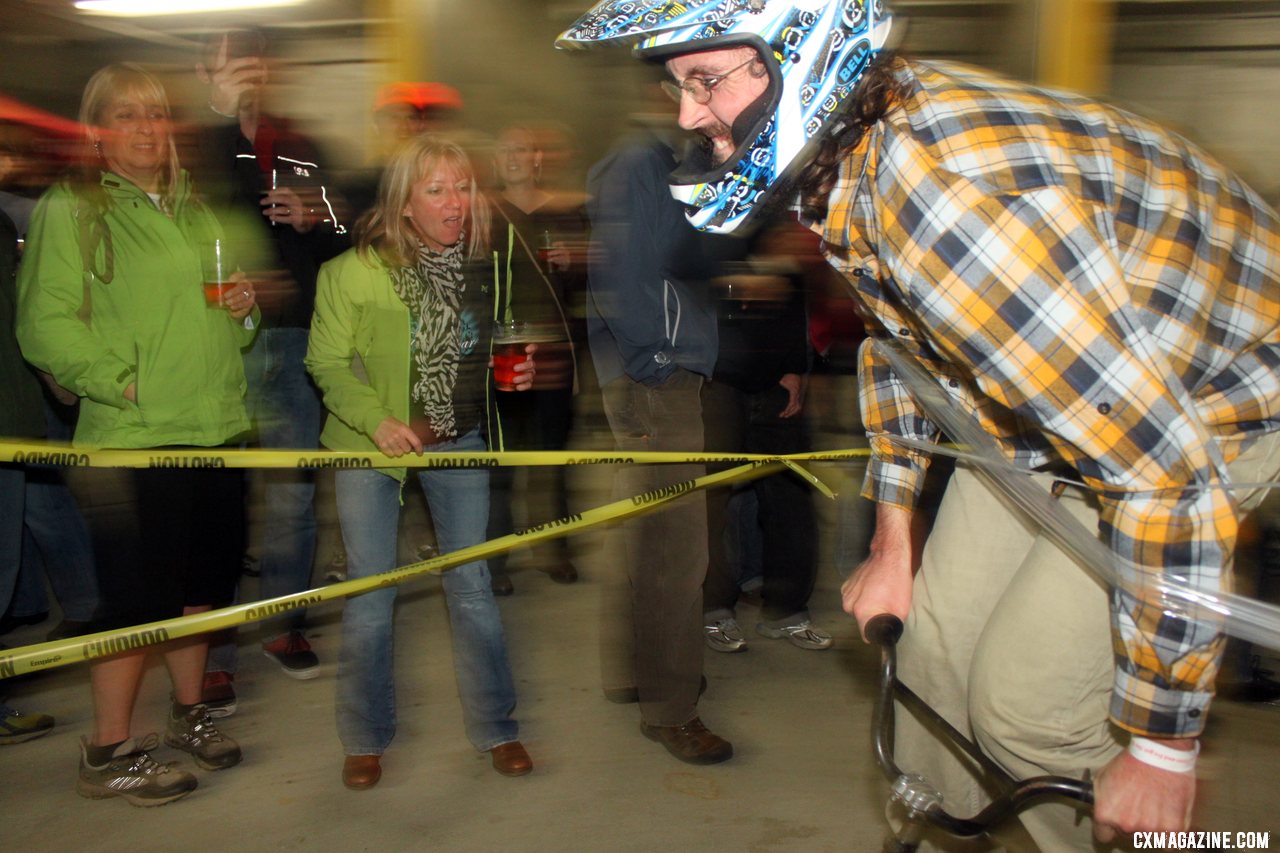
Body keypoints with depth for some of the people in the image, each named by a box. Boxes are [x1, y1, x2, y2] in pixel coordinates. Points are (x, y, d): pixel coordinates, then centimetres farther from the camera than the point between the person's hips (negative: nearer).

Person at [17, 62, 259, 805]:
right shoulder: (70, 210, -4)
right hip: (134, 437, -6)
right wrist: (121, 380, -17)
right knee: (139, 591, -1)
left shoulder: (195, 211, 17)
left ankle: (190, 714, 32)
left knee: (203, 577, 14)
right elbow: (46, 326, -12)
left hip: (217, 428, 7)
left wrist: (244, 311, 3)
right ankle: (109, 753, 14)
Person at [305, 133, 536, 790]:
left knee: (471, 584, 6)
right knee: (370, 594, 5)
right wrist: (376, 420, -22)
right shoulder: (353, 272, -12)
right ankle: (366, 738, 23)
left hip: (458, 441, 2)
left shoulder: (482, 265, -1)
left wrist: (516, 374, -7)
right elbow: (327, 363, -8)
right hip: (371, 444, -2)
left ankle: (495, 728, 21)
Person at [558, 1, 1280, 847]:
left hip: (1208, 404, -7)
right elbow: (897, 338, 9)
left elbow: (1169, 479, -36)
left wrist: (1162, 749, -25)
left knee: (1022, 703, -10)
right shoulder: (849, 146, -10)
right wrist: (892, 541, 13)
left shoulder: (960, 204, -39)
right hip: (1058, 376, 7)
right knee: (938, 644, 7)